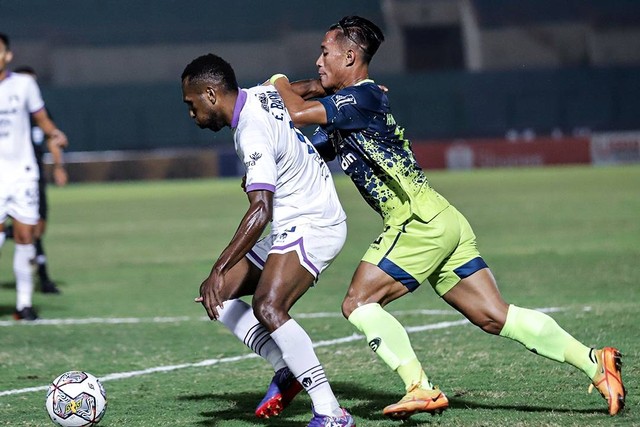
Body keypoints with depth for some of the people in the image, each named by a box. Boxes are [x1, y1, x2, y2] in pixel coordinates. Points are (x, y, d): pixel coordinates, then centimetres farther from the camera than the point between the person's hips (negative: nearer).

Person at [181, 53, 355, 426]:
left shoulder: (253, 133, -24)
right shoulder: (263, 94, 3)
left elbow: (260, 212, -34)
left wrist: (219, 271, -38)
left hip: (311, 226, -11)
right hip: (290, 229, 11)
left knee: (267, 306, -30)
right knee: (218, 295, 8)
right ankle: (288, 370, 2)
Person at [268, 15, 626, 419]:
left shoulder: (362, 96, -9)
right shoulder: (342, 108, 20)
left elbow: (299, 112, -18)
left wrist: (281, 84, 1)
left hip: (421, 222, -9)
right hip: (441, 221, 9)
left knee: (359, 303, -6)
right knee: (495, 316, 2)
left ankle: (422, 390, -12)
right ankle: (595, 362, -5)